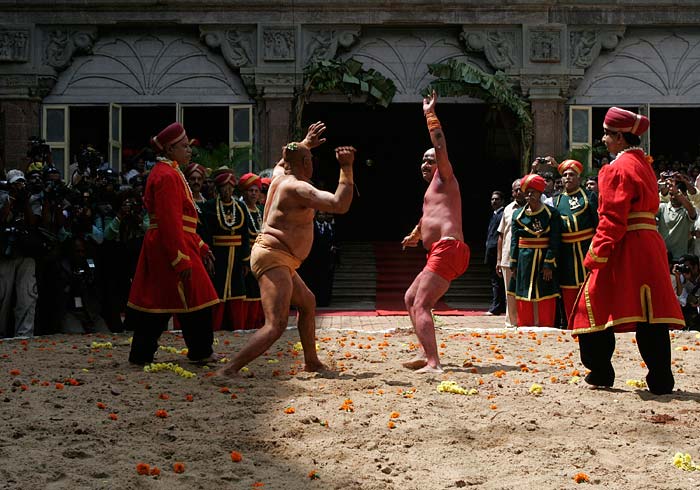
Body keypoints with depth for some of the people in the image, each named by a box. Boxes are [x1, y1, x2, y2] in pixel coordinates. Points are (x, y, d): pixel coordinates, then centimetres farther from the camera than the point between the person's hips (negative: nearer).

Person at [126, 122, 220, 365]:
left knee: (157, 299, 11)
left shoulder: (167, 172, 18)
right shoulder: (167, 176, -15)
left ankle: (141, 354, 13)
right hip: (171, 247, -10)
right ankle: (201, 352, 9)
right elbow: (169, 222, -22)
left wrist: (201, 247, 21)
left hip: (158, 247, 10)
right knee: (194, 299, -1)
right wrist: (182, 260, -22)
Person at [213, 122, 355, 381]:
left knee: (308, 304, 29)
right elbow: (340, 205, -25)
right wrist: (346, 168, -20)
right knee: (276, 325, -22)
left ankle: (311, 361, 41)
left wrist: (305, 144, 45)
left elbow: (282, 163, 39)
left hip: (279, 262, 11)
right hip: (273, 258, -11)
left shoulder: (280, 177, 11)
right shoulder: (298, 188, -17)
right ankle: (228, 371, -31)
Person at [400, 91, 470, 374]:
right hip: (441, 253, 10)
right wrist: (415, 235, 62)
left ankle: (433, 364, -29)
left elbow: (440, 146, -13)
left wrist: (430, 114, -8)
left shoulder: (444, 179, 3)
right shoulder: (433, 189, 28)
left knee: (421, 305, -18)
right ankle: (425, 352, 14)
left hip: (448, 250, -10)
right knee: (410, 298, 19)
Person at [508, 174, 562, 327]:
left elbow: (555, 241, -6)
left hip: (544, 262, -3)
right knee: (524, 303, 3)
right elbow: (514, 241, 10)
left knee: (545, 303, -2)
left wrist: (549, 264, -13)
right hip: (524, 262, 3)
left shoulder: (552, 214, -1)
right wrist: (514, 265, 4)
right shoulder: (518, 215, 9)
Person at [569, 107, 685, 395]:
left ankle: (600, 373, 11)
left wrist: (596, 255, -16)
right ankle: (661, 380, 4)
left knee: (595, 307, 4)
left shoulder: (618, 168, -12)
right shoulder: (644, 165, 17)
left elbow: (612, 219, -18)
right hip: (649, 248, 8)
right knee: (650, 314, 5)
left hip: (625, 249, -8)